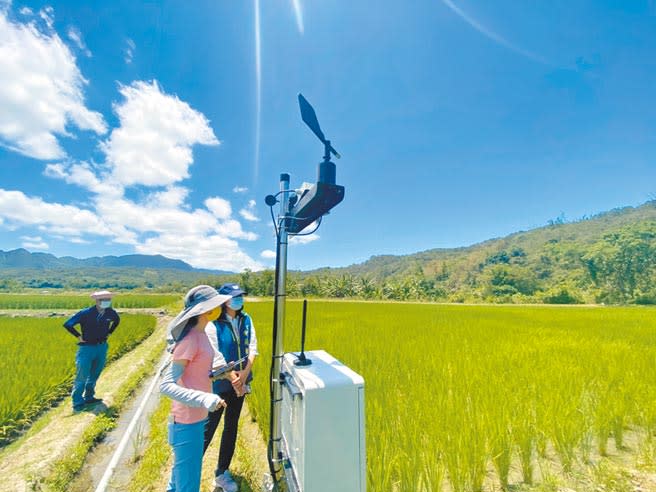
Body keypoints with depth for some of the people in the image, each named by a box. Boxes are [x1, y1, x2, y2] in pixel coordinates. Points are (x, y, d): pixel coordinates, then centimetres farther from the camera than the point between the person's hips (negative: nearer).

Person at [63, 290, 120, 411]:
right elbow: (67, 324, -10)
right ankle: (77, 402, 12)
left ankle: (89, 397, 31)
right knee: (82, 376, -1)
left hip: (102, 347, 4)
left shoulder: (110, 313, -6)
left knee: (94, 375, 16)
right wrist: (78, 336, -8)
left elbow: (117, 320, 16)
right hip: (87, 347, -4)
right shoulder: (85, 313, -18)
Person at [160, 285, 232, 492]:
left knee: (182, 474, 29)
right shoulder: (190, 340, -25)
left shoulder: (199, 334, 2)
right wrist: (204, 398, -37)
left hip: (196, 417, 9)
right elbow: (166, 385, -27)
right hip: (187, 421, -9)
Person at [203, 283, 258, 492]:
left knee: (231, 427, 18)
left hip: (241, 382, 5)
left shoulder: (246, 320, -3)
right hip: (219, 384, -5)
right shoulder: (213, 324, -18)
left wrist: (244, 375, -15)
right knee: (208, 428, 7)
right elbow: (216, 358, -19)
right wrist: (233, 379, -16)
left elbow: (252, 347, -5)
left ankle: (222, 473, 37)